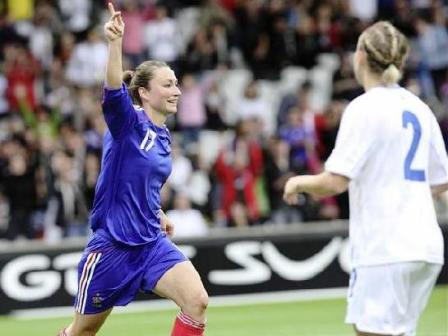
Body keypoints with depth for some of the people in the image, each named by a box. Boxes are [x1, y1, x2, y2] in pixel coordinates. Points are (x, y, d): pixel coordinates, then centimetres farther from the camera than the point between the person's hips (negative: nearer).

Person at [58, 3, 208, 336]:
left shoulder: (162, 136, 9)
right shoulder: (128, 123, -11)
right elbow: (114, 92, -35)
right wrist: (116, 42, -50)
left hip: (152, 243, 6)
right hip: (113, 245, -6)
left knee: (197, 301, -18)